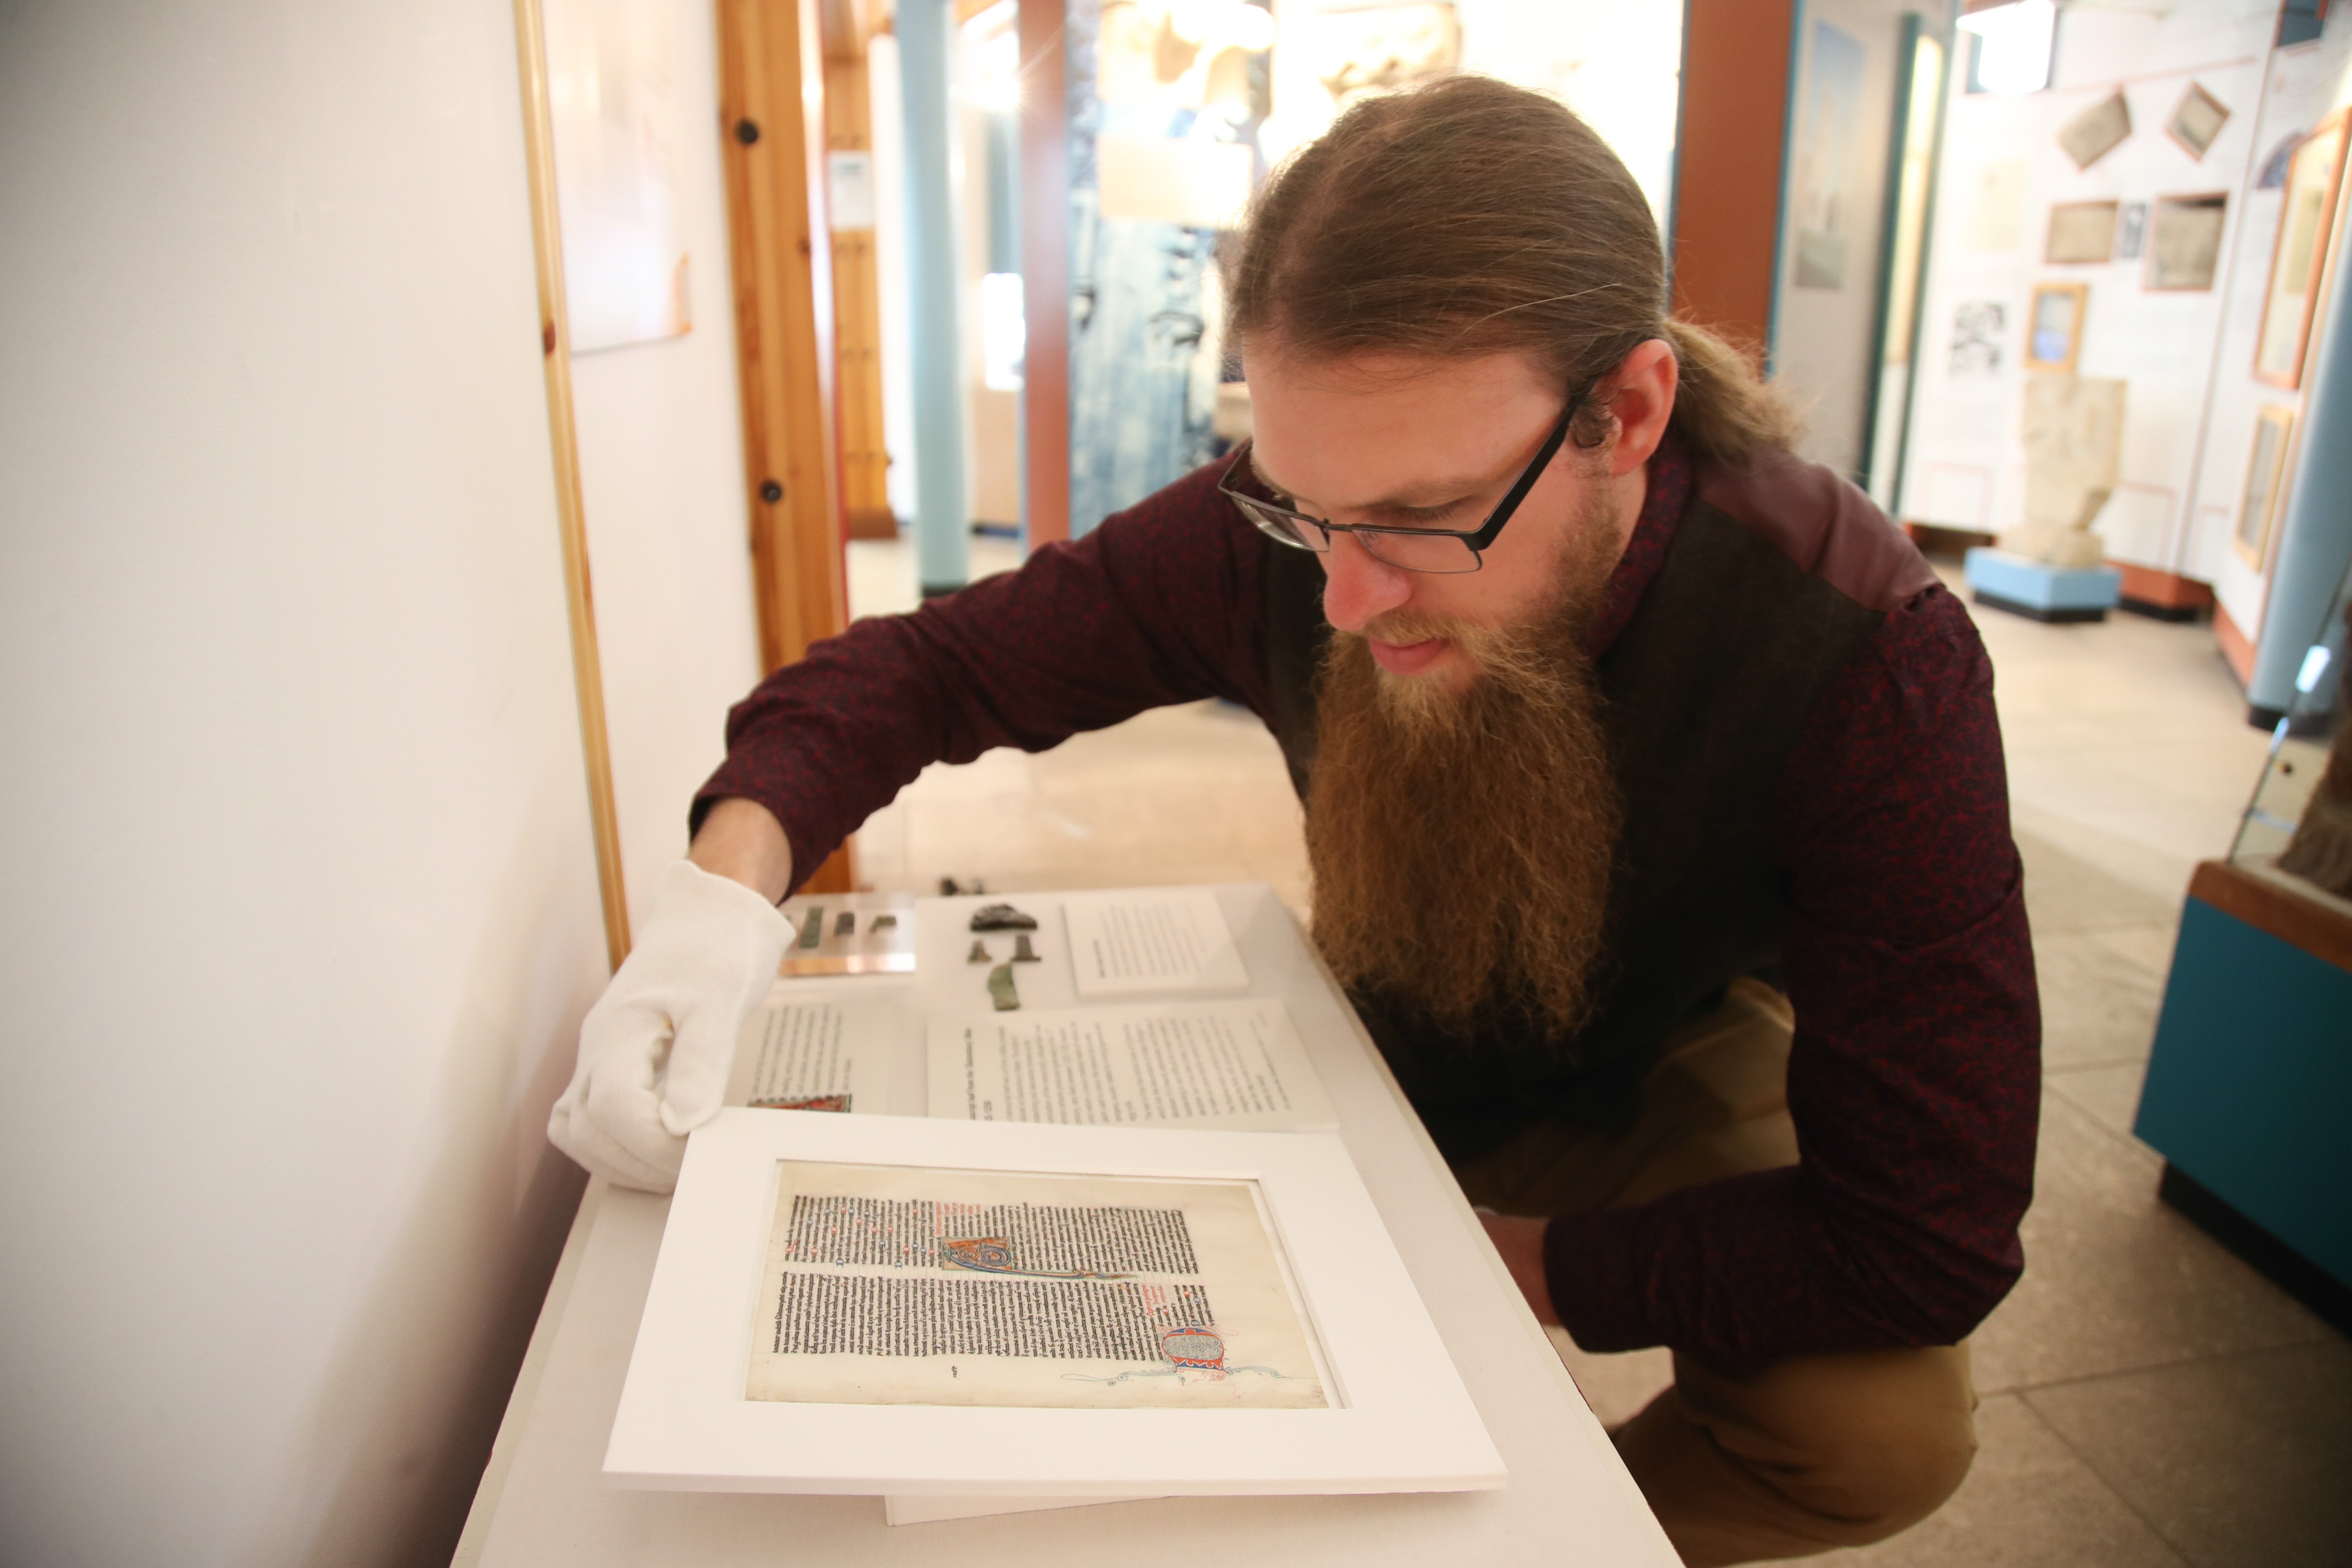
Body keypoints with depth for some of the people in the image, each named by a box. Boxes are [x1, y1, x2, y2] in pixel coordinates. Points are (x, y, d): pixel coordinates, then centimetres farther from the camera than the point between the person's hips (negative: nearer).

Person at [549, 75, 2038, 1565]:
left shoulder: (1865, 657, -35)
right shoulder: (1275, 528, -27)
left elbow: (1929, 1243, -32)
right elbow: (934, 660, -15)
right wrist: (732, 879, -34)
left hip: (1661, 1079, -1)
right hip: (1377, 1045, 2)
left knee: (1888, 1424, -25)